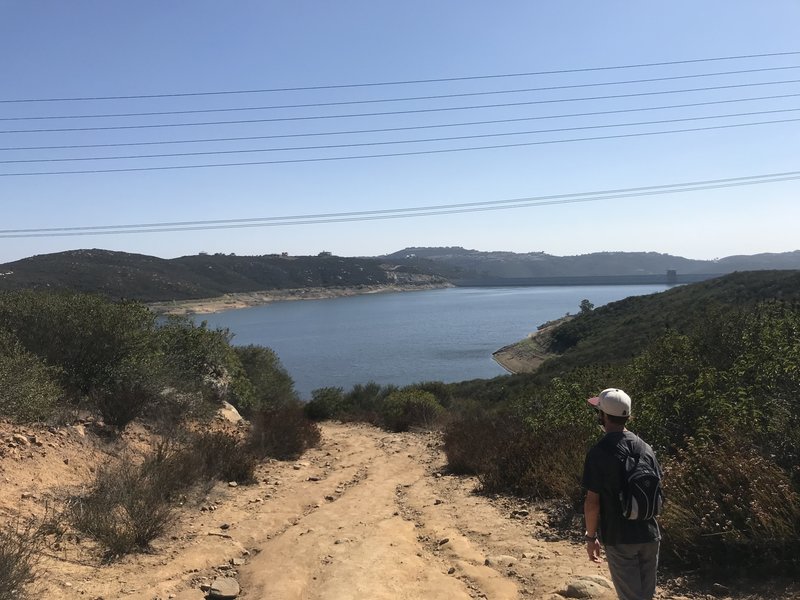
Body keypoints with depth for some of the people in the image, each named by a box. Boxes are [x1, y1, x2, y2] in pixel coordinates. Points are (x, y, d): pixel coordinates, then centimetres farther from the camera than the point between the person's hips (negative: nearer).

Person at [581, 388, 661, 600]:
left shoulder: (599, 453, -16)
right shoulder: (645, 448, 2)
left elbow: (592, 502, -15)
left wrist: (591, 536, -3)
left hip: (619, 538, -5)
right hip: (649, 535, 5)